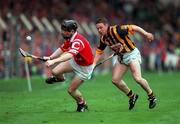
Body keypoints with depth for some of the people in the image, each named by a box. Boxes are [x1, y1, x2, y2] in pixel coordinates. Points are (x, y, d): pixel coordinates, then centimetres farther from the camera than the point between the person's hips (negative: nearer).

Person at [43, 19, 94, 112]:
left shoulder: (78, 41, -37)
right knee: (55, 71, -13)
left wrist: (53, 61, -63)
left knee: (71, 90, -5)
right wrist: (50, 57, -11)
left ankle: (82, 104, 24)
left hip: (84, 67, -7)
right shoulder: (69, 38, -9)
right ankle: (60, 78, 25)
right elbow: (62, 49, 5)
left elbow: (69, 55, -52)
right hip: (75, 61, 7)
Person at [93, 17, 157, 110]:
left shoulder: (116, 30, -23)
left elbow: (133, 27, -25)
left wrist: (146, 34, -33)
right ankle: (132, 96, 19)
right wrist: (93, 64, 1)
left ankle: (151, 96, 1)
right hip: (121, 57, 8)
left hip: (131, 54, -8)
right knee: (115, 80, -1)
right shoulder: (103, 39, 0)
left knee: (137, 78, -21)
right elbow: (99, 52, 12)